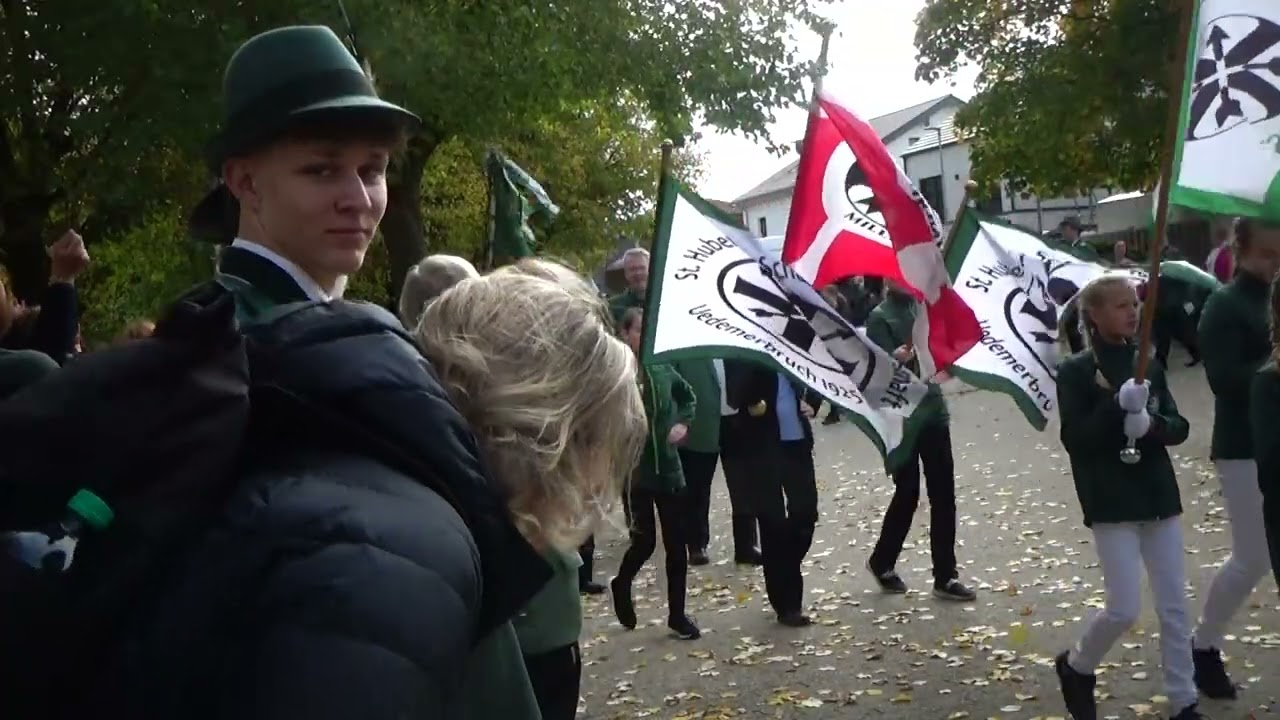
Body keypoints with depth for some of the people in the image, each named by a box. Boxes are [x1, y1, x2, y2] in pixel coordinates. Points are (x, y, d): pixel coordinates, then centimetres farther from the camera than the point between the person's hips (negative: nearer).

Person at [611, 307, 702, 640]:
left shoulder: (663, 369, 3)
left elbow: (689, 397, 22)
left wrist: (684, 423, 5)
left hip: (669, 467, 5)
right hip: (635, 469, -5)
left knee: (676, 544, 6)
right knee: (644, 542, -4)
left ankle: (677, 614, 18)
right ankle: (621, 585, 28)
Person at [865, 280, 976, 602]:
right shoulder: (880, 318, -9)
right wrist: (898, 359, -38)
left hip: (933, 411, 5)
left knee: (943, 494, 4)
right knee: (907, 494, 3)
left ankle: (945, 576, 10)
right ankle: (882, 562, 26)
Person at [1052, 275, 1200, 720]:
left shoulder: (1149, 366, 9)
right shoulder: (1076, 371, -6)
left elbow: (1179, 427, 6)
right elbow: (1074, 439, -13)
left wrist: (1151, 424, -15)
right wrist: (1119, 405, -25)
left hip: (1159, 495, 5)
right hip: (1111, 504, -5)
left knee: (1174, 606, 6)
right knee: (1124, 609, -5)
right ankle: (1076, 667, 21)